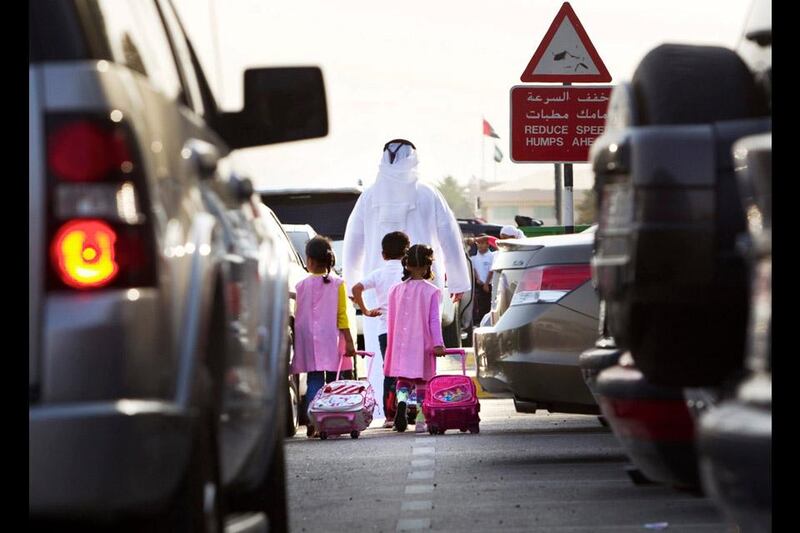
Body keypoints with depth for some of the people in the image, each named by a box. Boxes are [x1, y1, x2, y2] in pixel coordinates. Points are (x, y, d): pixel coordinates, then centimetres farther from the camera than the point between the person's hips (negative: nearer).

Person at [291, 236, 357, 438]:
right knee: (332, 381, 5)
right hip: (332, 340, 0)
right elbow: (342, 315, -2)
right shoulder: (337, 284, 0)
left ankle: (312, 423, -9)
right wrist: (349, 341, -1)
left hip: (309, 339, 0)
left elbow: (298, 316, 5)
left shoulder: (302, 286, 1)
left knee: (314, 381, 1)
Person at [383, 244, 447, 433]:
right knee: (423, 381, 7)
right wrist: (438, 343, -10)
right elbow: (434, 320, -10)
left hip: (402, 345, 2)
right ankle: (420, 421, 7)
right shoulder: (431, 291, -7)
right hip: (423, 344, -2)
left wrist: (391, 345, 19)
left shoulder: (397, 290, 3)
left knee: (403, 379, 10)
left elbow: (391, 320, 10)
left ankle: (402, 400, -22)